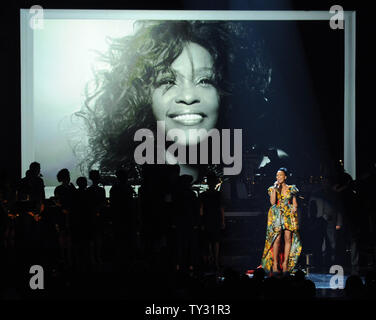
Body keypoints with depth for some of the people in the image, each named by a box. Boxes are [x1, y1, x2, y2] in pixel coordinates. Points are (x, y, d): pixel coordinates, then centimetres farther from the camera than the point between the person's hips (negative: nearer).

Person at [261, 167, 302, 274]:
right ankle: (275, 264, -9)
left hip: (289, 215, 2)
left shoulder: (291, 189, 11)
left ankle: (285, 263, 0)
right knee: (277, 239, -11)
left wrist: (294, 208, -9)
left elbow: (295, 203, 13)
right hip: (276, 216, -1)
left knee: (288, 239, -5)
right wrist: (275, 188, -8)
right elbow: (272, 202, -6)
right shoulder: (273, 189, 9)